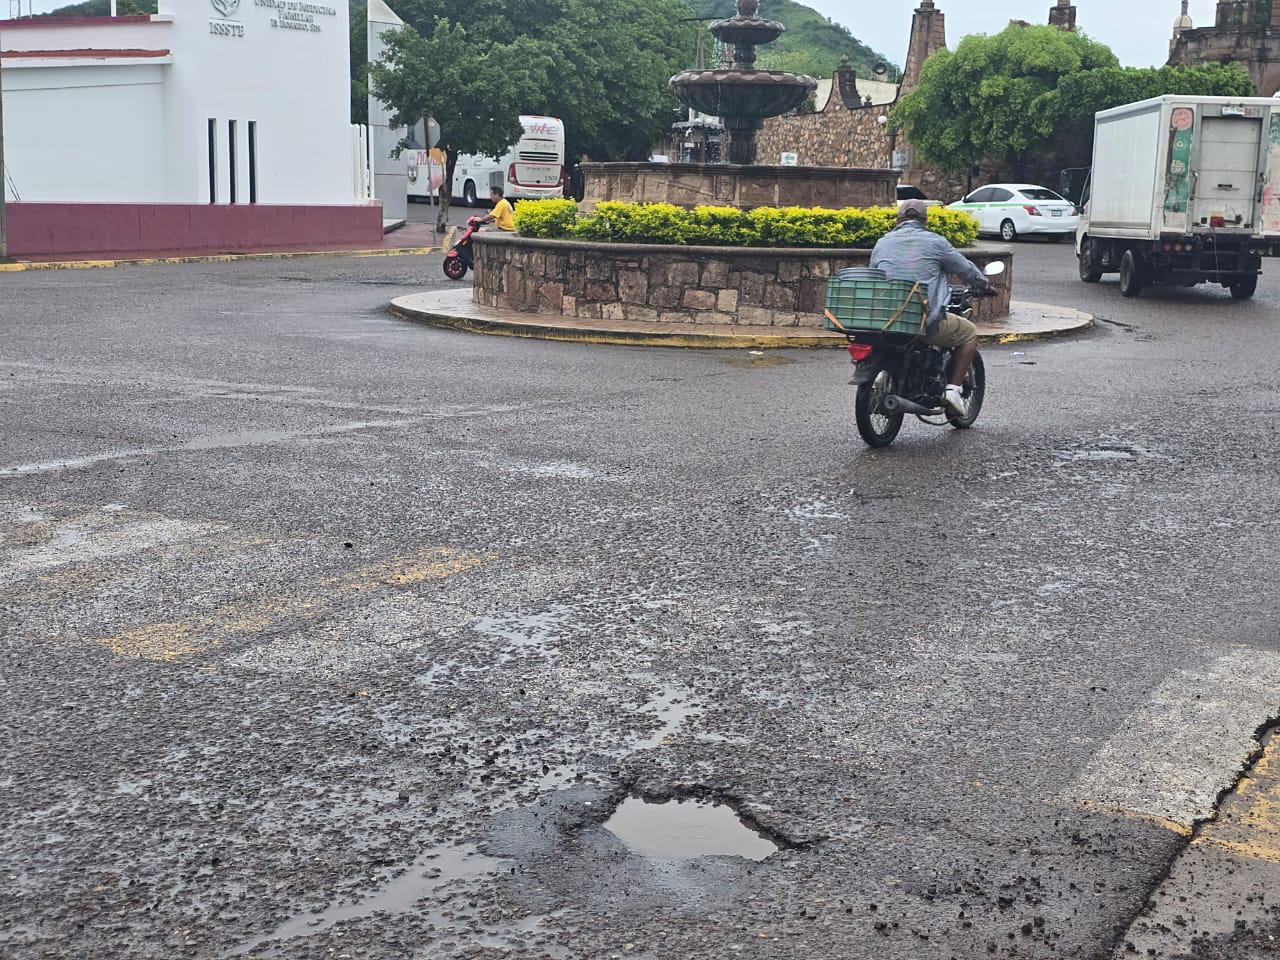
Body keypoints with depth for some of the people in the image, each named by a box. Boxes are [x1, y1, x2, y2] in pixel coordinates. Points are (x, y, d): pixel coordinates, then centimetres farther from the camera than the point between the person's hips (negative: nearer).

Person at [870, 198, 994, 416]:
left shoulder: (882, 243, 11)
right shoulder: (934, 242, 1)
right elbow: (965, 268, 12)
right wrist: (984, 286, 31)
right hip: (927, 321, -4)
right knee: (969, 333, 20)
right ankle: (953, 388, 8)